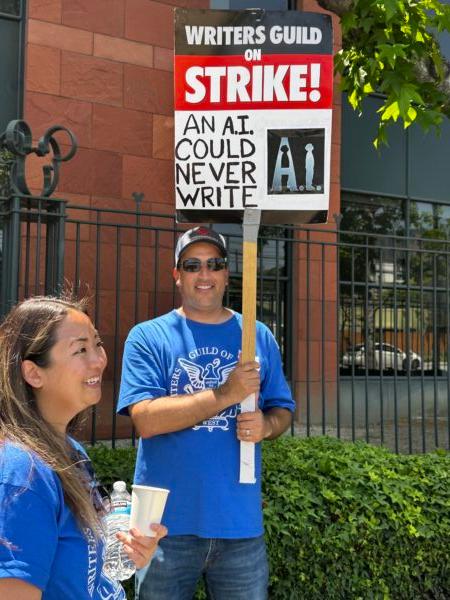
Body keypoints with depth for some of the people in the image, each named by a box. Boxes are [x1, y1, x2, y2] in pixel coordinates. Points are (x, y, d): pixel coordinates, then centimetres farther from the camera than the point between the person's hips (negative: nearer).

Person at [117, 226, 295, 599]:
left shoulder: (259, 336, 7)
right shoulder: (148, 337, -4)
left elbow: (282, 411, 11)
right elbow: (145, 420, -15)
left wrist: (266, 424, -12)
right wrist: (226, 394, -19)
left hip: (241, 521, 3)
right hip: (167, 522, -2)